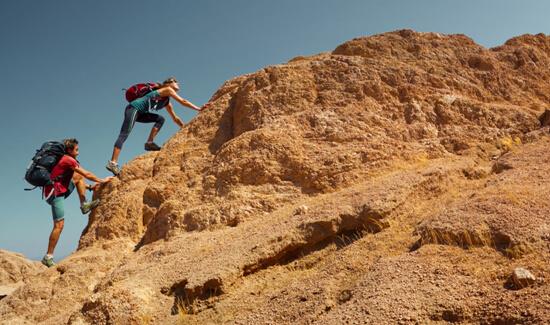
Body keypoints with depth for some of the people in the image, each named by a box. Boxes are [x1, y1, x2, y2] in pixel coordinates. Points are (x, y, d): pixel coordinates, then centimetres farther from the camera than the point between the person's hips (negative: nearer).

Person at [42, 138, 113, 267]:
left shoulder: (66, 160, 18)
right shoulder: (68, 160, -11)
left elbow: (77, 178, 26)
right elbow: (87, 174, -8)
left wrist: (90, 187, 21)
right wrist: (102, 181, 4)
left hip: (60, 190, 9)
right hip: (55, 194, -9)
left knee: (78, 176, 12)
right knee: (59, 225, -10)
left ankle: (84, 205, 3)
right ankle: (48, 257, -5)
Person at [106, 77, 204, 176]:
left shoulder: (167, 102, 24)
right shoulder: (168, 89, 3)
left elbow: (175, 118, 30)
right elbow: (182, 101, -4)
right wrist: (199, 109, -3)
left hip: (139, 113, 9)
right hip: (134, 108, -9)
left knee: (160, 119, 7)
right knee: (124, 134, -18)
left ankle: (149, 143, -2)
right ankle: (113, 163, -26)